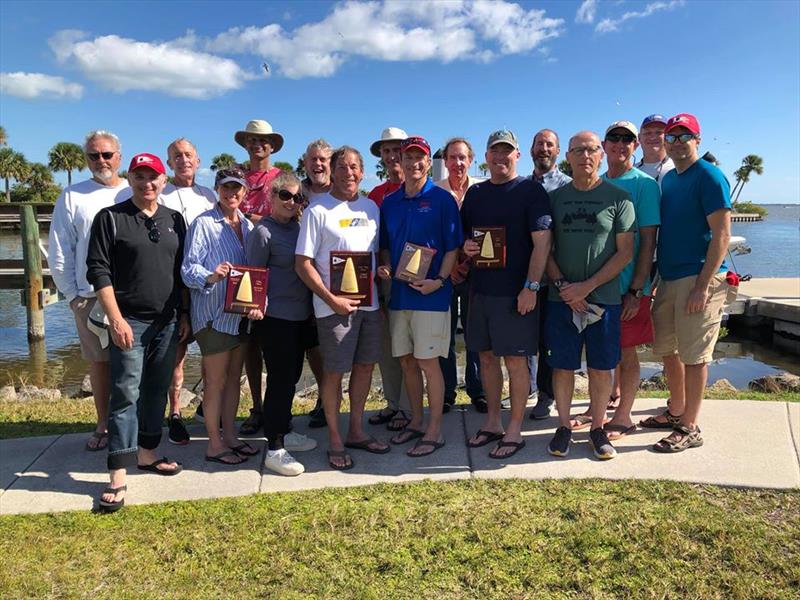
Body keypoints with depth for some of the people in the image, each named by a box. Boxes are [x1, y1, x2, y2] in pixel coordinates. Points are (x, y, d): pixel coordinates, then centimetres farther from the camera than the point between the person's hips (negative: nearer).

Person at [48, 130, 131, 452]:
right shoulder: (72, 196, 5)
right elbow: (58, 252, 6)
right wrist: (72, 295, 2)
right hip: (90, 296, 0)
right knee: (99, 360, 9)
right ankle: (103, 424, 21)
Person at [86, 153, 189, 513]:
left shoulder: (174, 220, 11)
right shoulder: (110, 218, -1)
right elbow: (98, 271, -7)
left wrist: (185, 314, 10)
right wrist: (116, 319, -14)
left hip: (167, 322, 5)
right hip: (129, 321, -4)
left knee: (157, 392, 12)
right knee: (126, 395, -6)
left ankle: (146, 455, 26)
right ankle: (118, 477, -1)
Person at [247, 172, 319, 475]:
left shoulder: (297, 227, 11)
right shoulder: (263, 232, -9)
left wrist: (312, 309, 12)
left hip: (301, 315, 7)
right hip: (275, 317, -7)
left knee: (292, 376, 16)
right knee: (280, 379, -4)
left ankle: (283, 430, 33)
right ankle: (274, 449, 5)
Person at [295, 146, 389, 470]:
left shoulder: (371, 207, 10)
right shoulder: (317, 210, -7)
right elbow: (303, 264, -10)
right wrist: (332, 300, -15)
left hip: (369, 303, 6)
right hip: (334, 306, -5)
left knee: (365, 365, 12)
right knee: (334, 371, 2)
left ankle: (356, 431, 29)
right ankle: (335, 441, 17)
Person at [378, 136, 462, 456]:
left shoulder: (442, 199, -4)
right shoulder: (389, 202, 11)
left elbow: (452, 247, -6)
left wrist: (438, 280, -18)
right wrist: (385, 268, 0)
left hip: (431, 294, -5)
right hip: (398, 293, 6)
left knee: (428, 361, -2)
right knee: (406, 361, 12)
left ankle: (434, 431, 12)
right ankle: (416, 422, 28)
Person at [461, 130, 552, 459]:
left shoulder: (531, 190, -4)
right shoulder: (475, 193, 13)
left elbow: (542, 241, -11)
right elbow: (463, 234, 21)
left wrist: (531, 286, -18)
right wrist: (466, 247, -2)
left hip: (515, 291, -6)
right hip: (480, 289, 6)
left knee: (515, 359, 0)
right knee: (487, 356, 13)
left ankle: (514, 431, 13)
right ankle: (492, 422, 27)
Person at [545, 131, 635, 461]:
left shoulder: (618, 197, 1)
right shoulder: (555, 197, 8)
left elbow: (625, 252, -3)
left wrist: (588, 286, -12)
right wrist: (562, 285, -8)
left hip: (604, 298, -1)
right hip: (561, 298, 2)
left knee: (601, 368, 6)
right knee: (562, 366, 6)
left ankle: (597, 428, 21)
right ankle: (564, 427, 20)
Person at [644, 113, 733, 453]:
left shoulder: (709, 176, -9)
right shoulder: (668, 179, 14)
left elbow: (721, 234, -14)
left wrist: (703, 286, -20)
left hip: (697, 279, -8)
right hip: (668, 278, 8)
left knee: (694, 355, -1)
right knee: (667, 349, 15)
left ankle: (689, 429, 9)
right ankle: (676, 412, 32)